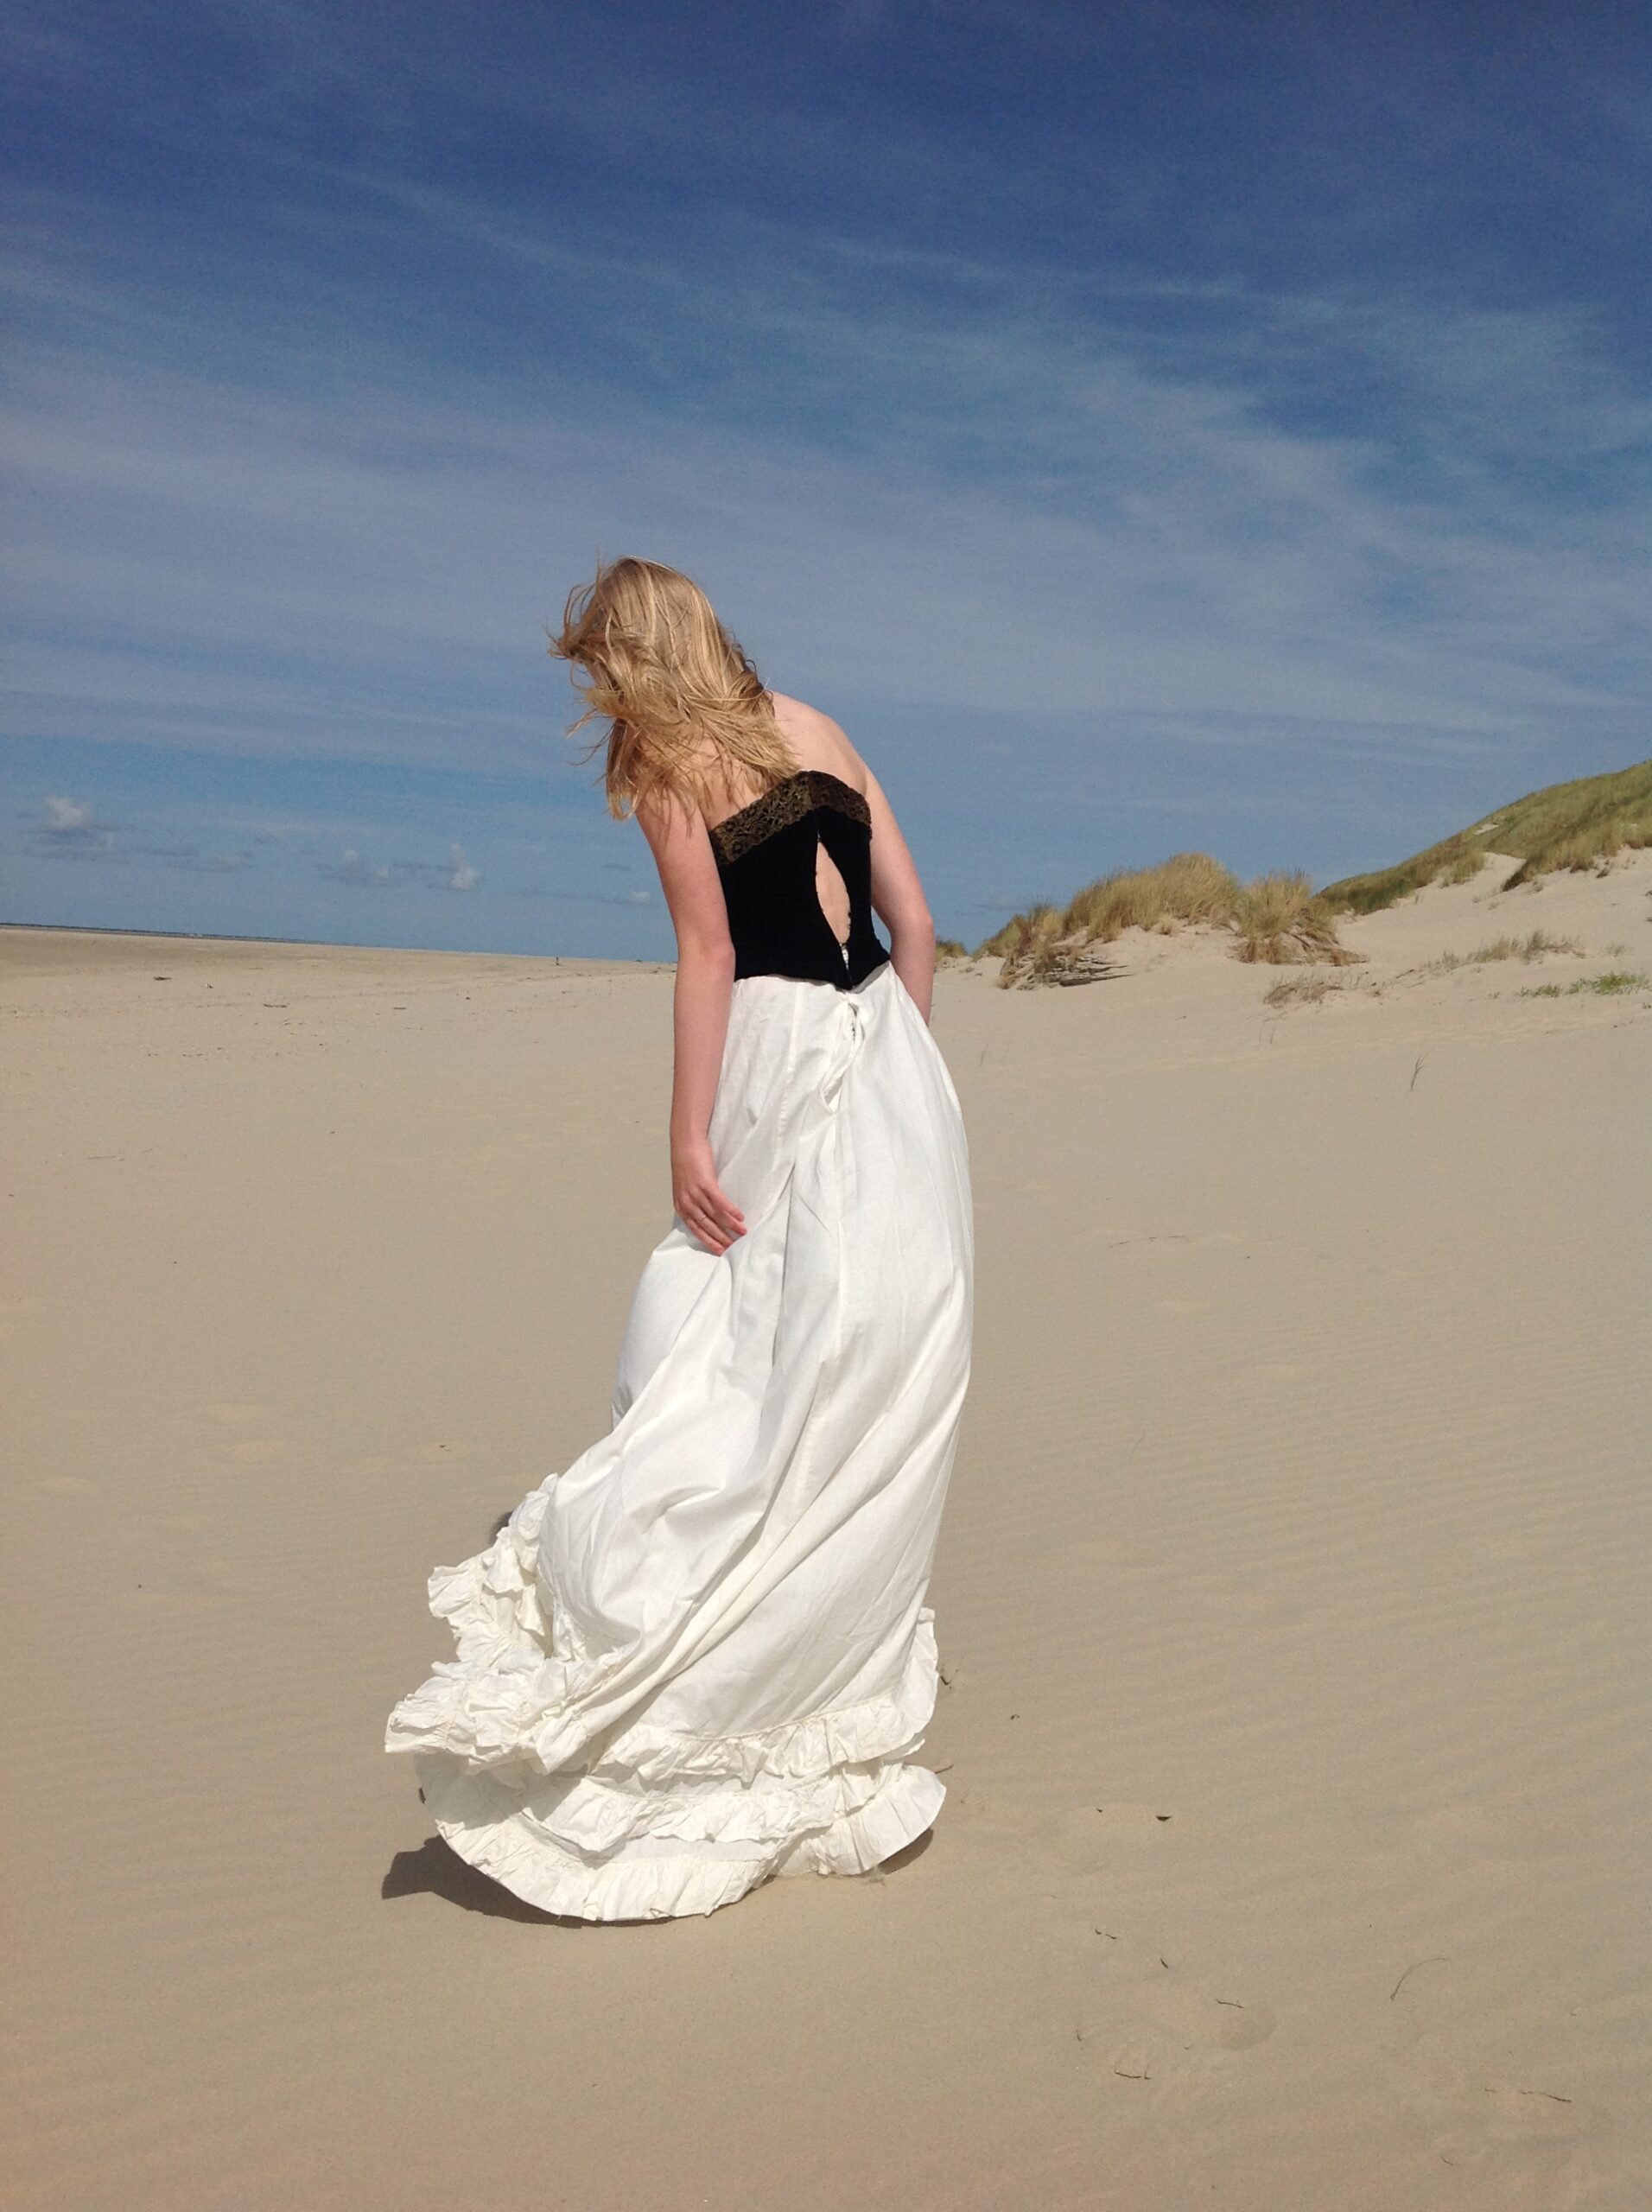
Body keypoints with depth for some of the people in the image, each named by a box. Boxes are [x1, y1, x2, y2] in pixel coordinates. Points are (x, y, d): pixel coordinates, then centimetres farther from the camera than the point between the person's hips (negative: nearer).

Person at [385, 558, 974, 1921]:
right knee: (875, 1368, 8)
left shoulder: (668, 764, 1)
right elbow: (913, 922, 14)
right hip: (890, 1059, 6)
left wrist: (689, 1138, -9)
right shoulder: (816, 727, 17)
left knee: (738, 1361, -1)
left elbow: (709, 953, -9)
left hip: (785, 1065, -6)